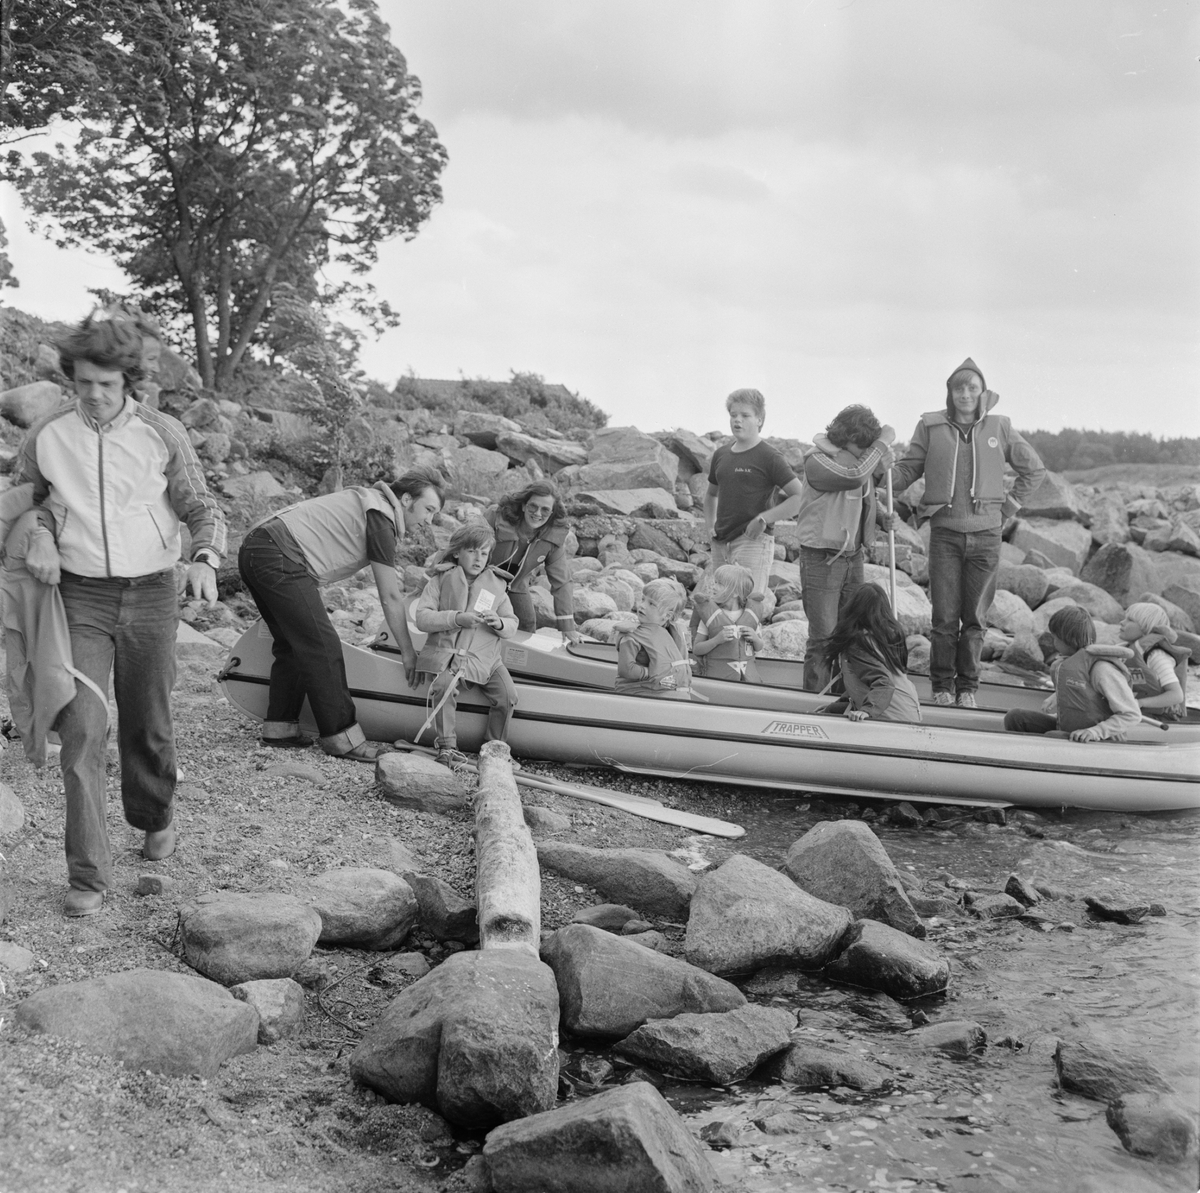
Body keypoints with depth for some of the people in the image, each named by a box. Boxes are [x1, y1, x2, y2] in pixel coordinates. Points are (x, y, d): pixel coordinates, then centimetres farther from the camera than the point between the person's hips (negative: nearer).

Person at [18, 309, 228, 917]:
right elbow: (30, 497, 16)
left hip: (151, 594, 0)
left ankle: (155, 817, 44)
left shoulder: (162, 434, -3)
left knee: (148, 725, 14)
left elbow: (203, 507, 3)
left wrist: (205, 558, -16)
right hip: (80, 597, 0)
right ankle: (88, 876, -4)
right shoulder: (46, 435, -1)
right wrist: (39, 534, -6)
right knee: (81, 730, -10)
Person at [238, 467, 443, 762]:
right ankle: (342, 737, -4)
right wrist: (408, 652, 4)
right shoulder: (381, 518, -5)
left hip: (254, 549, 11)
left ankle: (279, 727, 20)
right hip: (280, 558, -11)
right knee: (322, 647, -7)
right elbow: (390, 597, -3)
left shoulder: (367, 499, 23)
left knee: (292, 644, 18)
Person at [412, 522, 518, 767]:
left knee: (507, 696, -17)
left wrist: (499, 623, -11)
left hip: (484, 657, 3)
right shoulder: (441, 580, 5)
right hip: (446, 652, -3)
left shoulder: (496, 584, 14)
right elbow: (422, 618, -6)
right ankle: (446, 746, -21)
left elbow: (512, 625, 14)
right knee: (444, 686, -32)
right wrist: (456, 619, -18)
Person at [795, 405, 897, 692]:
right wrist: (883, 442, -22)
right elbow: (854, 476, -32)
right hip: (821, 558, -7)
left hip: (853, 557, 7)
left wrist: (881, 516, 7)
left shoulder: (862, 457, 9)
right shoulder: (817, 461, -15)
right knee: (824, 637, -5)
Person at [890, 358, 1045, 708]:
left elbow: (1034, 469, 16)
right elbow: (907, 472, 4)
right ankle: (942, 686, 11)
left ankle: (967, 687, 15)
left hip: (986, 534, 1)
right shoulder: (930, 427, 3)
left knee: (974, 618, 5)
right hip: (944, 532, -1)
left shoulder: (999, 429, 4)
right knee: (945, 617, -3)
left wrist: (1008, 507, 9)